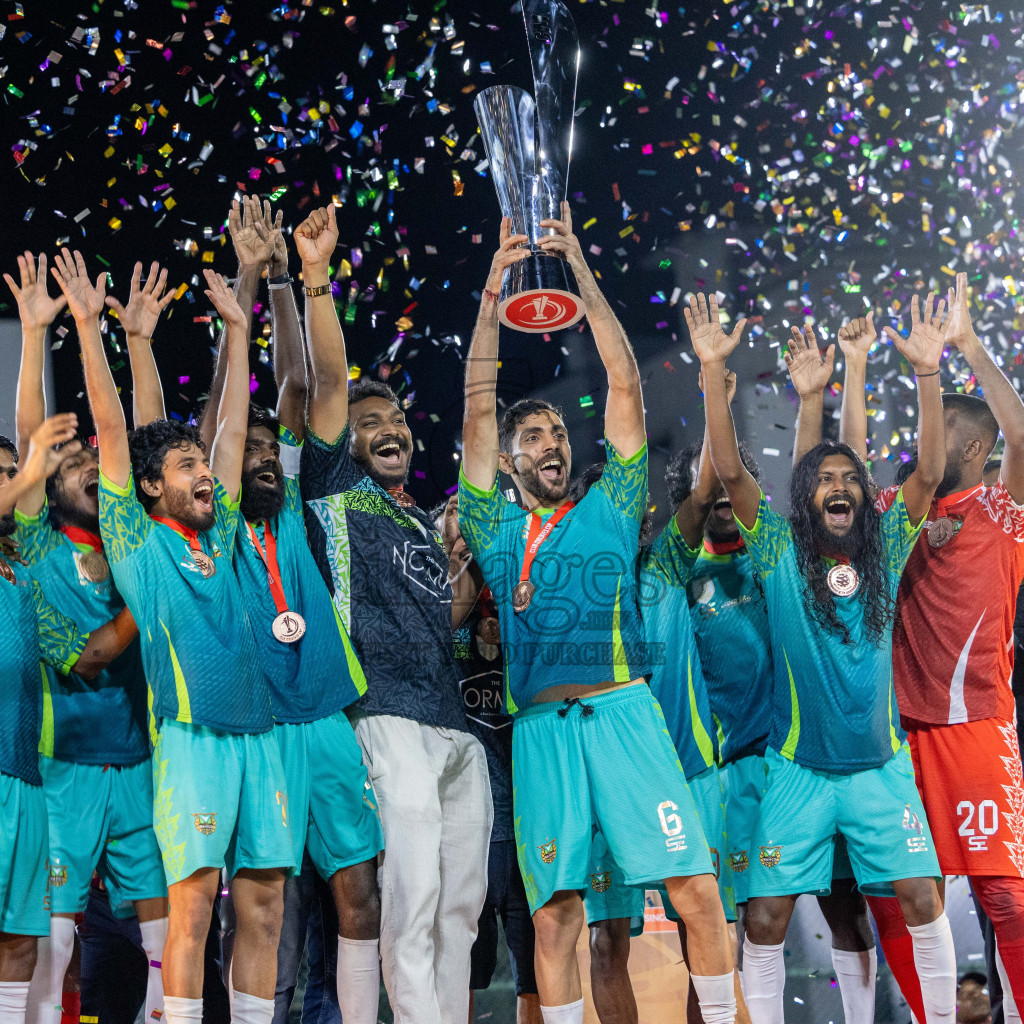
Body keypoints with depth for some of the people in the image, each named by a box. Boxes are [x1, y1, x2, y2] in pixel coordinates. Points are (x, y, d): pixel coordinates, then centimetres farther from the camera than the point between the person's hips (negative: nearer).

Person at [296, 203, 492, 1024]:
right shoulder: (336, 492, 9)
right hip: (388, 715, -6)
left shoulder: (433, 525, 25)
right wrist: (317, 279, -11)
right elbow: (329, 378, -2)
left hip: (459, 723, 6)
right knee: (413, 896, -13)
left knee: (462, 900, 7)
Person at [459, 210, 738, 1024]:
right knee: (555, 914, 1)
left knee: (697, 889, -5)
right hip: (541, 727, 1)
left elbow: (626, 387, 11)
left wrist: (584, 275, 11)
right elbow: (478, 404, 12)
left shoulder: (608, 510, 14)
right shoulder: (496, 529, 15)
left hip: (623, 710, 0)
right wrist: (495, 288, 9)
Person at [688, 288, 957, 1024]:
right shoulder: (779, 551, -3)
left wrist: (927, 373, -16)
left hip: (881, 765, 2)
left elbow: (929, 472, -8)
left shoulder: (885, 548, 2)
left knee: (923, 900, 0)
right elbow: (730, 470, -12)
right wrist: (715, 370, -19)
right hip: (799, 770, -1)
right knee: (766, 917, 0)